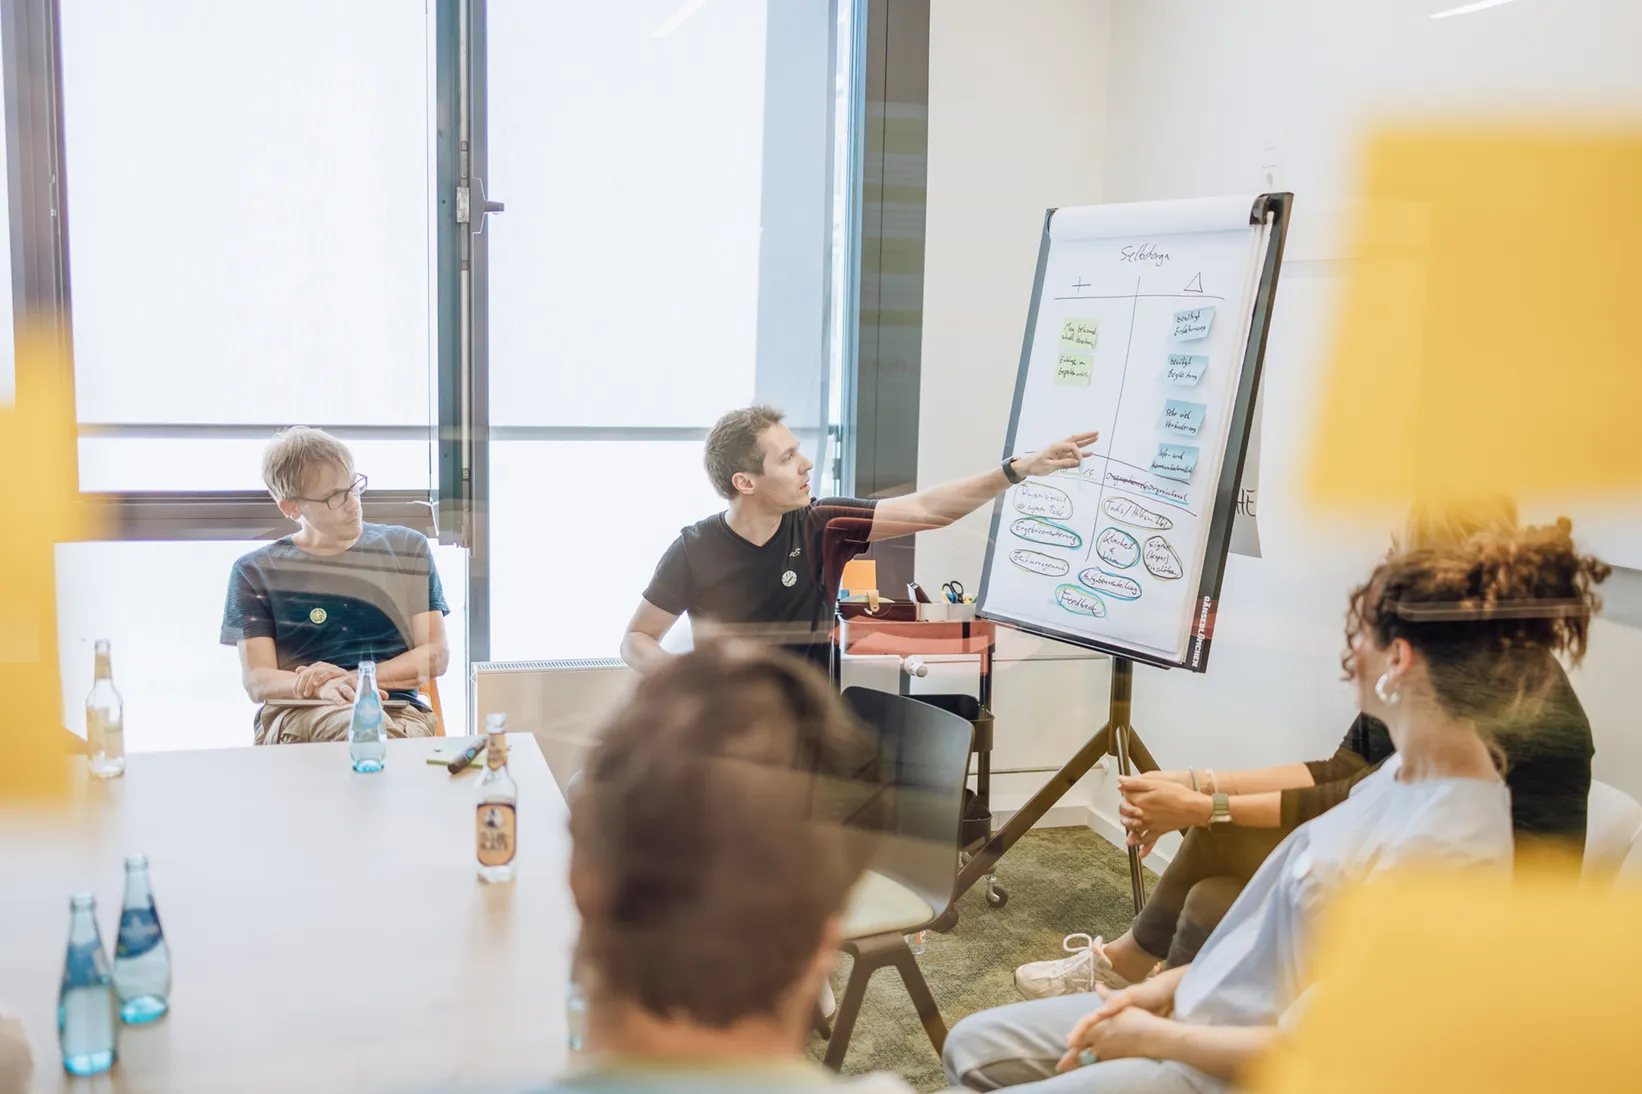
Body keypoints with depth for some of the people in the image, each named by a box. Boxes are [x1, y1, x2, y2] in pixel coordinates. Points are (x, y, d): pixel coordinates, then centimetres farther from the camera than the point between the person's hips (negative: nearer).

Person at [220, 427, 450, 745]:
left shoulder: (407, 549, 17)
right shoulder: (256, 572, 13)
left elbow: (435, 654, 11)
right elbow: (257, 681, 4)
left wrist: (352, 678, -7)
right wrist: (322, 689, -20)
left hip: (397, 710, 2)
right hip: (294, 715, -1)